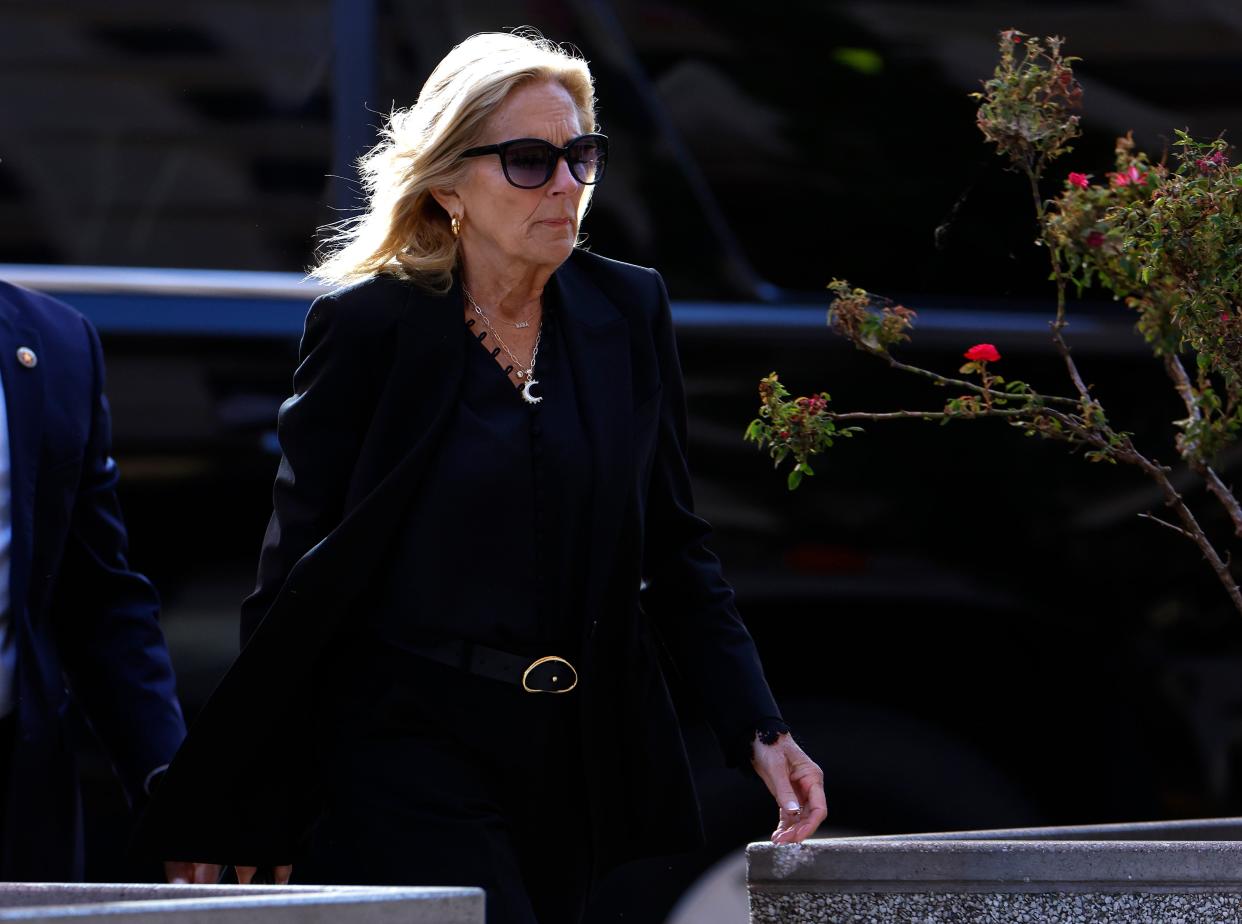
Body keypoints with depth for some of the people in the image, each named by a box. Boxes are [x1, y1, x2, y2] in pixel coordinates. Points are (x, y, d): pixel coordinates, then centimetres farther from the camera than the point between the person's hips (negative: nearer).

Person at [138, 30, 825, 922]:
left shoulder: (626, 311, 7)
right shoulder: (369, 325, -5)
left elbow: (674, 548, 12)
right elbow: (298, 571, -3)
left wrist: (761, 730, 2)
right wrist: (261, 823, -5)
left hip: (574, 763, 5)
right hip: (411, 742, -5)